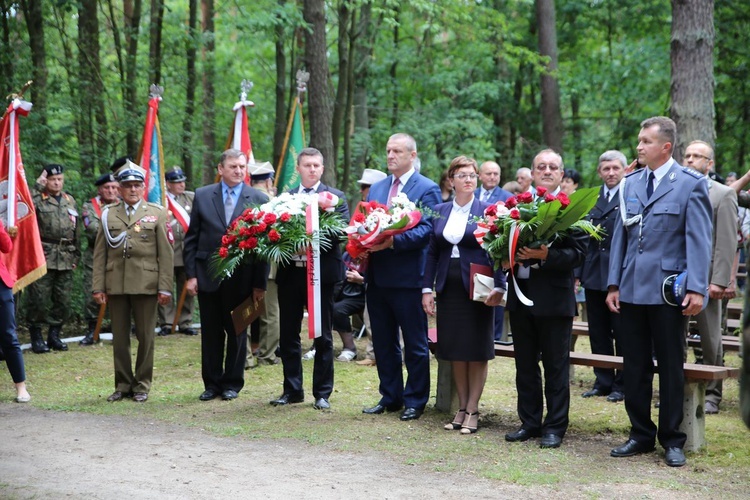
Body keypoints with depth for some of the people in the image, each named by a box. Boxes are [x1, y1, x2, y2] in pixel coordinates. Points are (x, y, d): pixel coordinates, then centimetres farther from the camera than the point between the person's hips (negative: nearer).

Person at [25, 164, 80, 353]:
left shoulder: (70, 201, 17)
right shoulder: (37, 198, 0)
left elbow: (77, 231, 20)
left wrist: (76, 256, 16)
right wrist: (38, 186, -20)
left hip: (65, 259, 5)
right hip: (43, 258, -5)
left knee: (63, 301, 7)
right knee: (39, 299, -4)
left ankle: (54, 335, 20)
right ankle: (36, 336, 9)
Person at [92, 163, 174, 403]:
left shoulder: (157, 213, 5)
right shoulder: (108, 214, 10)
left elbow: (166, 254, 1)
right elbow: (100, 253, 8)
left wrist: (165, 287, -5)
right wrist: (98, 286, 1)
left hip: (146, 284, -2)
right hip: (116, 285, 2)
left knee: (145, 337, 3)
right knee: (119, 337, 7)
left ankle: (142, 385, 14)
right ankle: (122, 385, 16)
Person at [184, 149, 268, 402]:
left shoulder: (259, 199, -1)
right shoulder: (202, 196, 4)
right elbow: (191, 238, 5)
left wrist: (260, 282, -5)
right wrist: (190, 274, -2)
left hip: (241, 278, -1)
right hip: (207, 276, 1)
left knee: (237, 332, 8)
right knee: (211, 333, 9)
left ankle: (232, 383, 20)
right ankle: (212, 383, 20)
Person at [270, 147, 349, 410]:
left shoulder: (335, 196, 2)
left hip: (321, 272, -3)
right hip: (290, 272, 3)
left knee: (322, 336, 5)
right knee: (288, 335, 10)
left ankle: (322, 393, 14)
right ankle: (292, 390, 22)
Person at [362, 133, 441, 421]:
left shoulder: (427, 189, -5)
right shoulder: (376, 188, 15)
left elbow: (426, 229, -15)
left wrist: (393, 241, -26)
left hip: (408, 277, -6)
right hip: (377, 276, 7)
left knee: (415, 344, 4)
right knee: (383, 343, 13)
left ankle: (415, 401, 14)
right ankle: (390, 397, 24)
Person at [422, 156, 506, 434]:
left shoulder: (487, 211, -3)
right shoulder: (439, 212, 9)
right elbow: (432, 252, 9)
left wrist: (499, 287, -16)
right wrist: (427, 288, 2)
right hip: (448, 290, 4)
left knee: (477, 350, 1)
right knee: (454, 350, 7)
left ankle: (472, 410, 8)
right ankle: (461, 408, 17)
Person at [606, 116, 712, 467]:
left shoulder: (690, 184, -4)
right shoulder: (631, 184, 11)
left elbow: (699, 239, -9)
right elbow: (620, 235, 12)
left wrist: (696, 289, -16)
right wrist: (614, 284, 8)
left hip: (668, 290, -5)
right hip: (632, 290, 5)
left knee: (670, 368, 5)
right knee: (635, 366, 10)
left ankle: (672, 440, 16)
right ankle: (640, 435, 21)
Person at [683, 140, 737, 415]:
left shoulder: (723, 194, -1)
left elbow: (727, 242, -7)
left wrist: (719, 281, -14)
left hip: (705, 277, -4)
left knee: (711, 339, 3)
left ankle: (712, 395, 12)